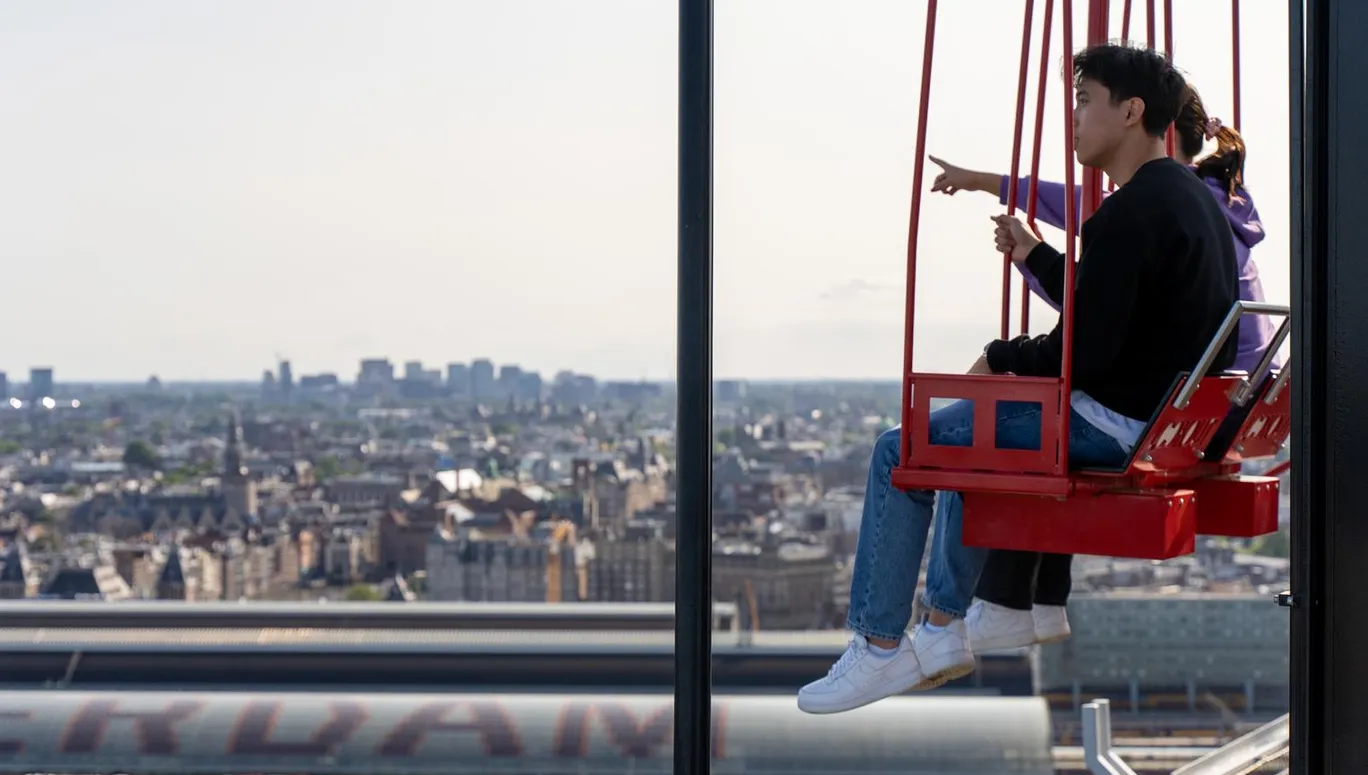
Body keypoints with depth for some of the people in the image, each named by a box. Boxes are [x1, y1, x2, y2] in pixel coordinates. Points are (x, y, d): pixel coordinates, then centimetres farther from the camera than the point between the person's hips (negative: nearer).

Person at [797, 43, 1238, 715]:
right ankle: (943, 632, 28)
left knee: (901, 453, -4)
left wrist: (1000, 357, -6)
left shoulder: (1129, 215, -20)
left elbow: (1085, 351, -23)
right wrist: (1035, 256, 16)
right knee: (965, 435, 28)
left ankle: (879, 648, 3)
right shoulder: (1189, 195, 13)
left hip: (1118, 421, -11)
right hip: (1165, 410, 11)